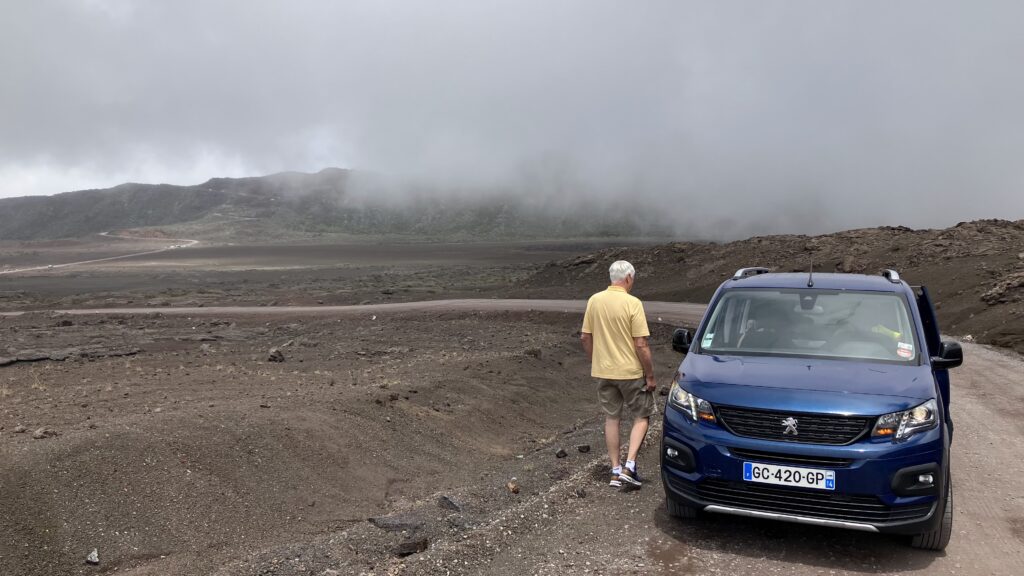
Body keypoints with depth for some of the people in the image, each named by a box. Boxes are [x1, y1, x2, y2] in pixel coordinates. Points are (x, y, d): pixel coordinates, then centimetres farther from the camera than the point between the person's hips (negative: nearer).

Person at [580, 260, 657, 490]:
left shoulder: (594, 301, -1)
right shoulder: (632, 303, -16)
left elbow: (585, 337, 4)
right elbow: (641, 345, -16)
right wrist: (650, 376, -7)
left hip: (603, 371, 5)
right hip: (630, 371, -4)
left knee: (611, 418, 15)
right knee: (642, 416, 12)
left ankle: (616, 471, 19)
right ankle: (629, 467, 1)